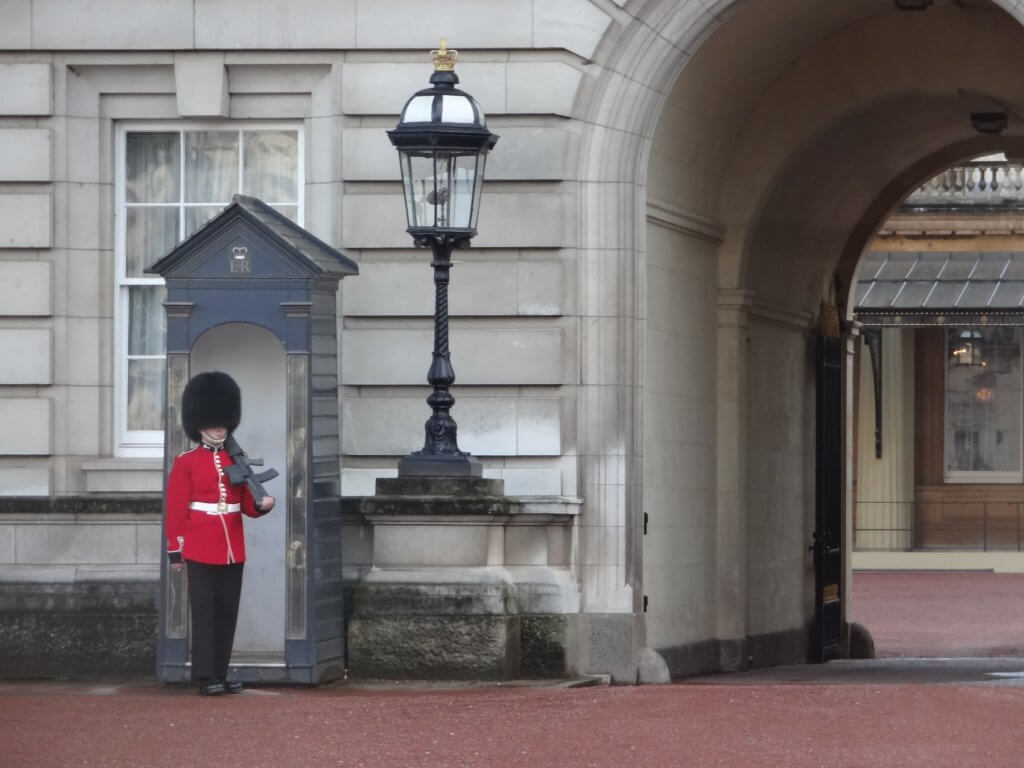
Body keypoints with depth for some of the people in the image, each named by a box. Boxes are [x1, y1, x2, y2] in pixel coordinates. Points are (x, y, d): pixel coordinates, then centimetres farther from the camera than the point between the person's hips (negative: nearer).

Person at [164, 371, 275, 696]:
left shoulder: (236, 460, 12)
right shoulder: (185, 462, -2)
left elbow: (247, 505, 12)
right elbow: (175, 509, -4)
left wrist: (261, 505, -11)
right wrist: (175, 551, -8)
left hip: (232, 550, 5)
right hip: (200, 550, -5)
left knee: (228, 614, 6)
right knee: (204, 612, -5)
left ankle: (221, 674, 11)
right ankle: (206, 677, -5)